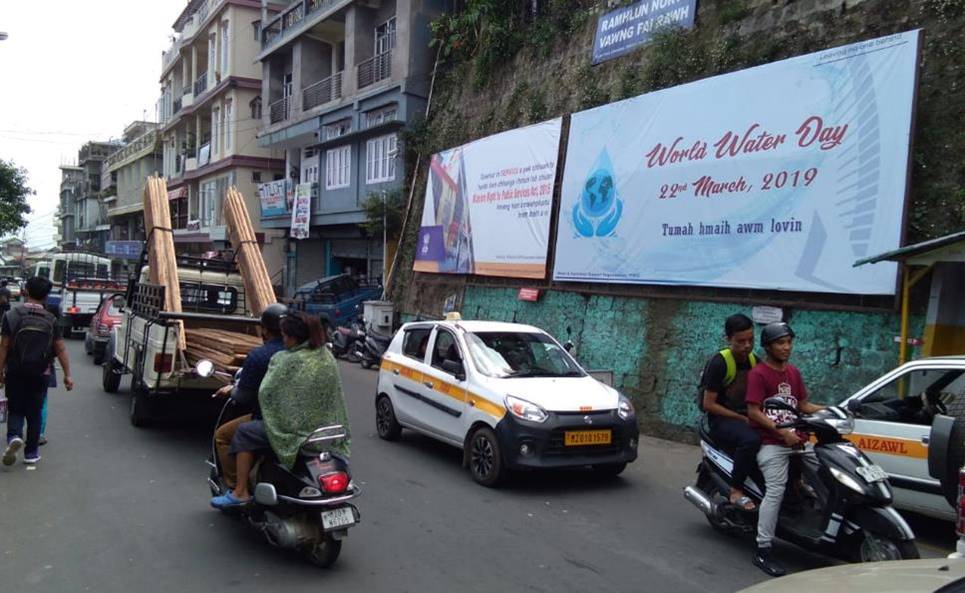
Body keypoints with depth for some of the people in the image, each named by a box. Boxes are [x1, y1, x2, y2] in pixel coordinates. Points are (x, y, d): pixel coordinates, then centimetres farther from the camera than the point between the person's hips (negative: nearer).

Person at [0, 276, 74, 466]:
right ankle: (31, 453, 14)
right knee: (34, 412, 10)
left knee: (15, 409, 13)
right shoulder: (51, 320, -3)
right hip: (39, 374, 1)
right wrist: (67, 375, 1)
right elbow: (60, 349, -3)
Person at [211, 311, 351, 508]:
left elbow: (266, 392, -12)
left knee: (244, 433, 7)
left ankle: (241, 492, 11)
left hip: (298, 430, -8)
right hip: (326, 427, 8)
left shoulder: (289, 361, -18)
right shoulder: (327, 356, 3)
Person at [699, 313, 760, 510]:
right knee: (751, 439, -36)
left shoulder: (755, 361, 8)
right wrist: (742, 419, -15)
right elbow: (708, 404, -13)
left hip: (748, 416, 7)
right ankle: (736, 490, -22)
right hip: (721, 420, -6)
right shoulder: (719, 363, -12)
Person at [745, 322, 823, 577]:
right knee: (775, 491, -18)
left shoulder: (794, 372, 17)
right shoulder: (758, 373, -5)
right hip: (771, 443, -7)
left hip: (798, 440, 7)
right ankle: (763, 552, -16)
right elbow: (753, 412, -12)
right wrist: (781, 432, -17)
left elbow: (803, 405, 17)